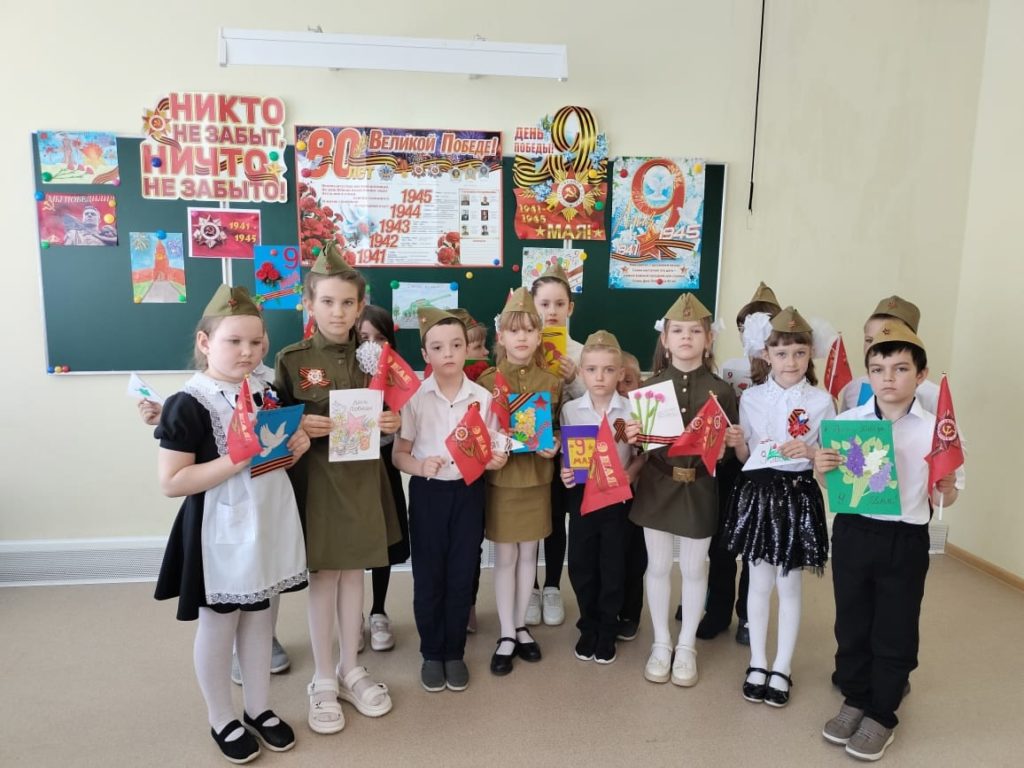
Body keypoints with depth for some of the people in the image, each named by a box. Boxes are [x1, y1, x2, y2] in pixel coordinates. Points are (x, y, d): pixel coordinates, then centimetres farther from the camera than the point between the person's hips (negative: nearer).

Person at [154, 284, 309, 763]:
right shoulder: (189, 404, -17)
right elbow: (171, 482, -20)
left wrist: (296, 443, -5)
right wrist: (238, 459, -28)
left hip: (265, 523, 6)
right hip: (221, 531, -6)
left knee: (258, 617, 18)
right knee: (218, 624, 12)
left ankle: (258, 708, 35)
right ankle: (222, 720, 31)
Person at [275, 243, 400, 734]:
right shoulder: (292, 359, -6)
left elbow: (387, 418, 11)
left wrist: (393, 423, -10)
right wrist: (300, 428, -21)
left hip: (361, 474, 3)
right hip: (314, 475, -3)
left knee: (353, 571, 13)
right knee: (323, 575, 6)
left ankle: (351, 670, 30)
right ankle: (322, 681, 24)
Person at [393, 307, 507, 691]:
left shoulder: (483, 398, -2)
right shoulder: (414, 397, -6)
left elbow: (492, 450, 6)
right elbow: (399, 454, -3)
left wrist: (496, 460, -16)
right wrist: (420, 466, -22)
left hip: (468, 492, 1)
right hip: (428, 493, -1)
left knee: (462, 575, 10)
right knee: (428, 577, 7)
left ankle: (455, 653, 28)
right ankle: (432, 653, 27)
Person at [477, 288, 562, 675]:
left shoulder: (551, 382, 1)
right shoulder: (487, 380, -6)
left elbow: (556, 429, 9)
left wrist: (553, 447, -11)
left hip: (536, 477, 2)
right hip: (500, 477, -2)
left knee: (528, 554, 13)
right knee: (505, 557, 6)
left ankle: (521, 627, 29)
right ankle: (506, 635, 19)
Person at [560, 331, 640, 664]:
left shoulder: (631, 410, -6)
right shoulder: (570, 410, -2)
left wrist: (631, 475, -21)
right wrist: (564, 473, -14)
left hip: (617, 496, -1)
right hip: (582, 495, 1)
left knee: (613, 567, 9)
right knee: (580, 566, 9)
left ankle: (607, 631, 29)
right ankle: (588, 626, 31)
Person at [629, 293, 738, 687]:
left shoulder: (721, 390, -2)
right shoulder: (650, 387, -1)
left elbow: (729, 446, 2)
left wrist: (721, 450, -19)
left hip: (699, 488, 0)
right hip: (657, 486, 1)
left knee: (694, 569, 11)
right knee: (658, 566, 11)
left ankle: (686, 646, 30)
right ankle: (660, 644, 29)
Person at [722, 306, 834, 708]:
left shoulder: (821, 401, -3)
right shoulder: (751, 397, 1)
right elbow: (745, 457, 8)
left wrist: (810, 452, -18)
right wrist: (736, 443, -13)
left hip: (798, 495, -1)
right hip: (757, 492, 1)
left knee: (789, 584, 9)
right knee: (759, 582, 10)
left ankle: (782, 667, 24)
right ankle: (757, 663, 25)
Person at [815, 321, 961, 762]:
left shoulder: (936, 430, -7)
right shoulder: (847, 422, -3)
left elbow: (942, 501, 0)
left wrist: (946, 488, -22)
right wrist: (821, 470, -15)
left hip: (905, 541, -1)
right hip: (852, 533, 2)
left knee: (894, 633, 10)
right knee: (851, 625, 15)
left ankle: (882, 715, 30)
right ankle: (855, 701, 35)